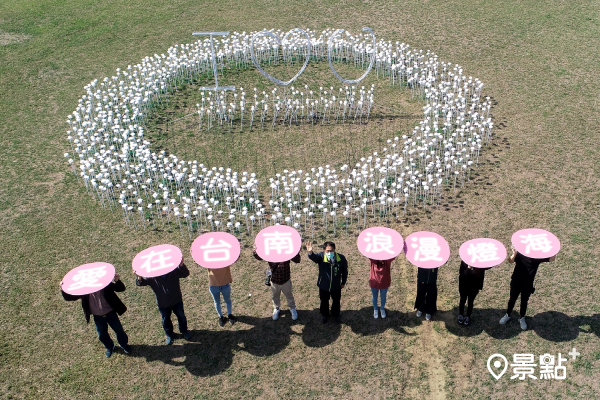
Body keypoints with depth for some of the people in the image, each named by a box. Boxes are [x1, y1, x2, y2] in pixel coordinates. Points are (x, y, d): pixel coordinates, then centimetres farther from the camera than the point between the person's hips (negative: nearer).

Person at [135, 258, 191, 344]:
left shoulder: (173, 270, -21)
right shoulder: (152, 276, -19)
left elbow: (185, 274, -28)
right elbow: (141, 282, -21)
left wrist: (181, 265, -51)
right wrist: (139, 278, -47)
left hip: (177, 300, 0)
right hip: (163, 304, 0)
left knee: (181, 316, 21)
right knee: (166, 320, 22)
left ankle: (184, 331, 50)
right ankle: (169, 334, 50)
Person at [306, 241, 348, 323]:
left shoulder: (341, 258, -21)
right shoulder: (321, 257, -26)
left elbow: (344, 271, -4)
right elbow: (314, 257, -50)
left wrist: (343, 282, 7)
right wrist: (310, 252, -74)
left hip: (336, 286, 1)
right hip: (323, 285, -1)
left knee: (336, 301, 23)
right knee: (324, 302, 22)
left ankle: (335, 314, 52)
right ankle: (324, 315, 50)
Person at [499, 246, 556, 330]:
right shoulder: (520, 253, -17)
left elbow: (552, 259, -16)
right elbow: (510, 261, -32)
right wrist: (514, 254, -55)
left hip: (528, 284, 1)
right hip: (516, 282, -1)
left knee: (524, 301, 17)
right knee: (512, 299, 16)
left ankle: (522, 318, 37)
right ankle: (507, 315, 36)